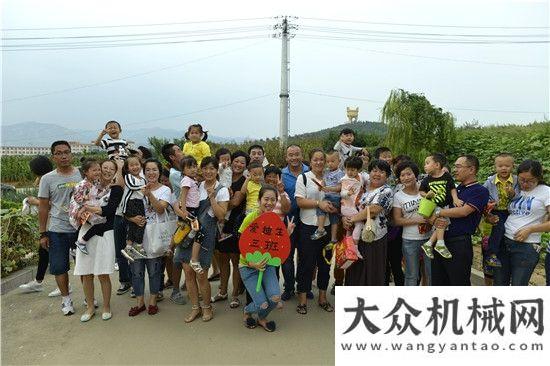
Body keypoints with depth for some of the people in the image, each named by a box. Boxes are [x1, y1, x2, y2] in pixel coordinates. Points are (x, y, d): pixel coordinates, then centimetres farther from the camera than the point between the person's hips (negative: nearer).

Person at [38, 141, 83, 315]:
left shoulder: (82, 174, -1)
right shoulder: (48, 179, -2)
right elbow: (43, 207, 1)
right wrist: (43, 234, -1)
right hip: (57, 230, 0)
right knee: (59, 267, 8)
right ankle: (66, 299, 26)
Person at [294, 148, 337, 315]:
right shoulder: (303, 178, -2)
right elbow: (300, 201, -10)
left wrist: (333, 207, -7)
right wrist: (319, 203, -20)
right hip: (308, 227, -4)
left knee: (325, 262, 12)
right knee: (306, 262, 2)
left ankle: (322, 297, 27)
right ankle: (302, 299, 16)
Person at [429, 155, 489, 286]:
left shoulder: (480, 191, -2)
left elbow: (464, 211, -18)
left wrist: (438, 212, -8)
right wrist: (435, 220, -12)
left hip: (459, 244, -6)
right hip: (440, 241, 7)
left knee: (459, 283, 6)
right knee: (437, 283, 14)